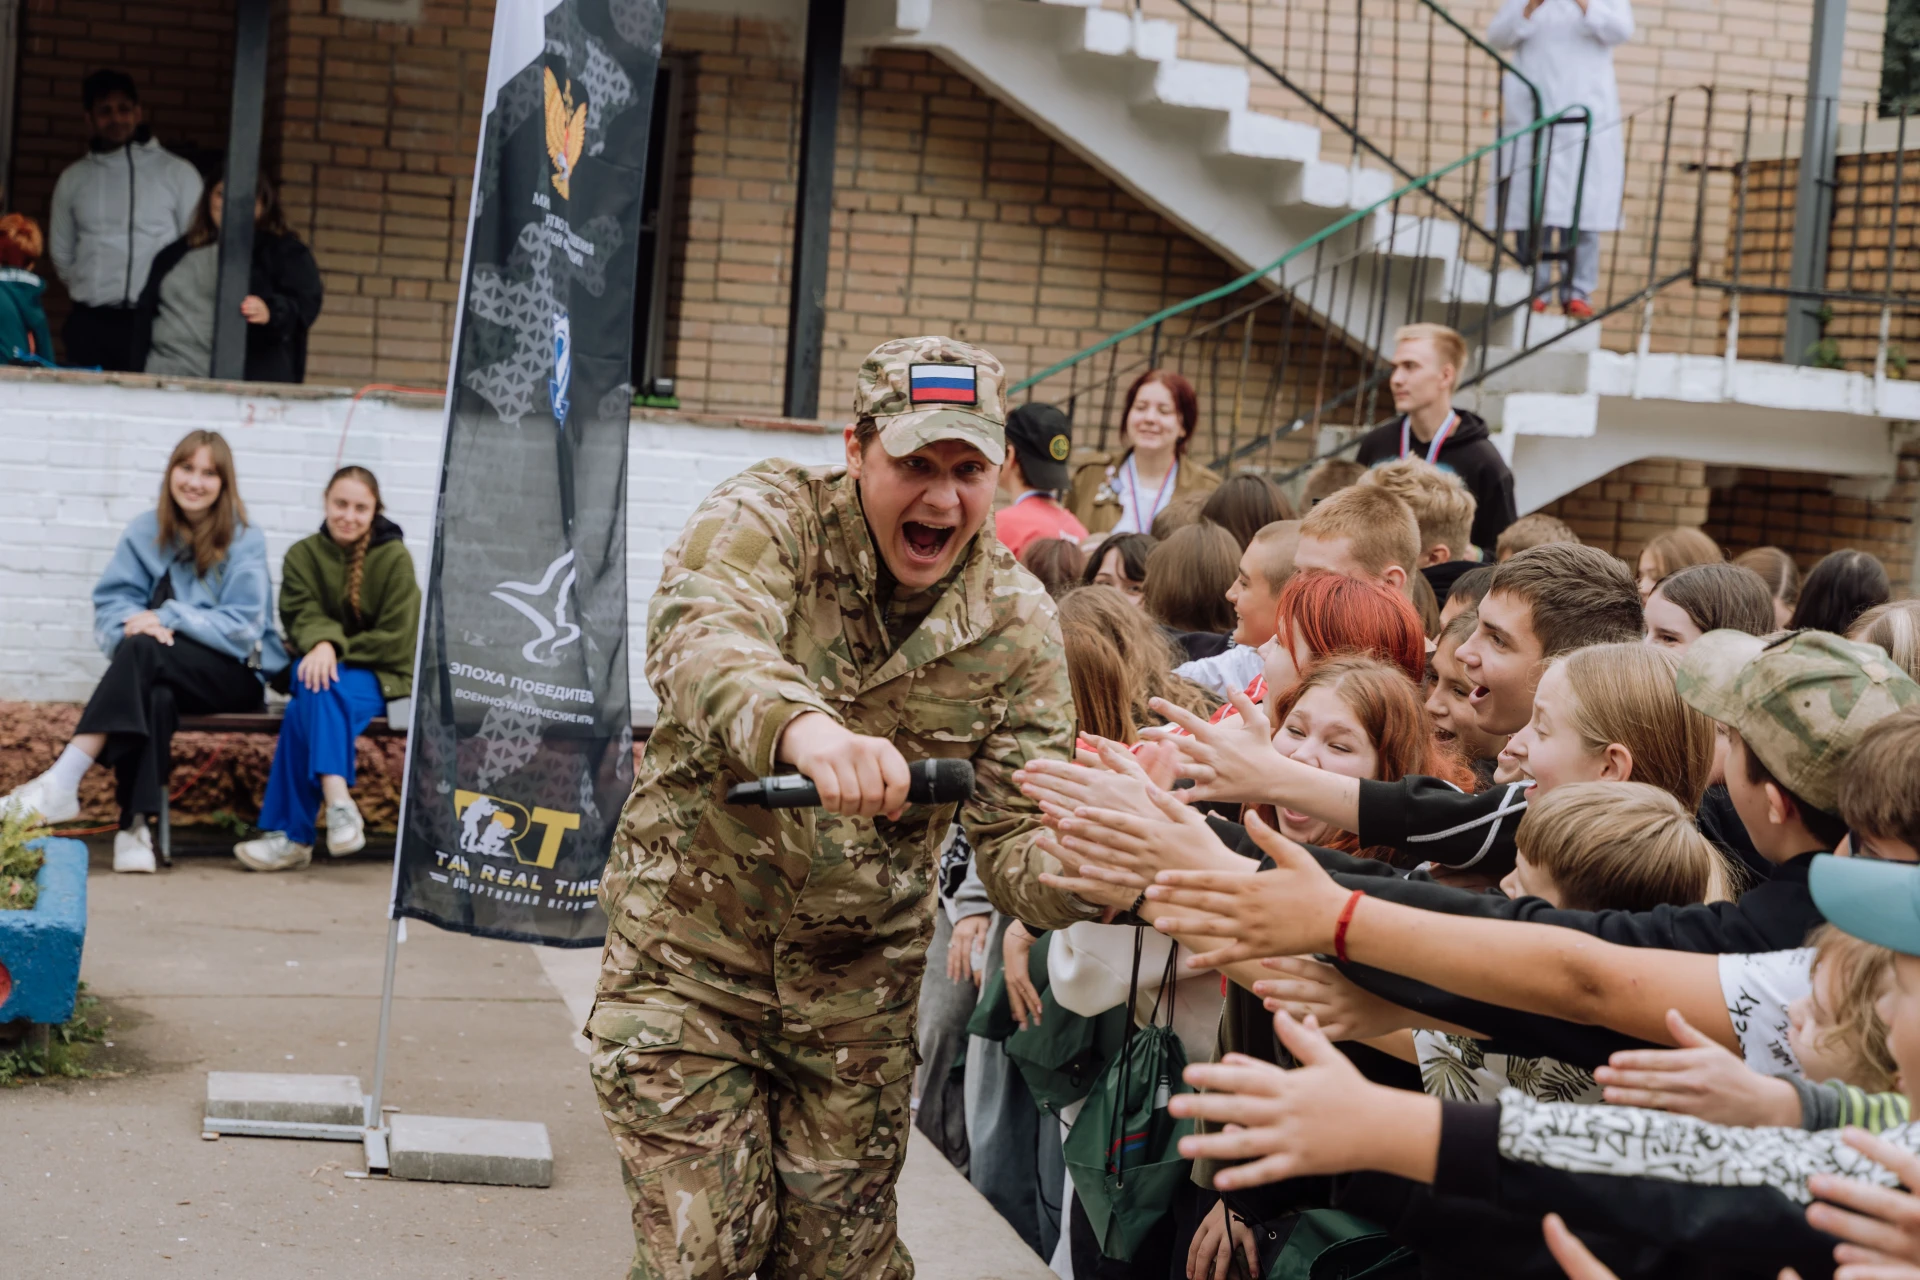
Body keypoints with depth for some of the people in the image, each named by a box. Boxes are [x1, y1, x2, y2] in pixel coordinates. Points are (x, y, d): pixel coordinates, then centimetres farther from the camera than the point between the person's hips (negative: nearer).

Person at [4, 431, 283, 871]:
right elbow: (111, 603, 3)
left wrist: (168, 618, -22)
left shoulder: (245, 541, -2)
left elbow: (241, 628, -10)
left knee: (142, 650, -33)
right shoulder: (146, 531, 8)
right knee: (154, 697, -37)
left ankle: (62, 782, -42)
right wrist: (136, 623, -21)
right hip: (162, 673, 3)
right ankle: (134, 823, -42)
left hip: (235, 674, -3)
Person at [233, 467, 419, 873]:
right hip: (324, 671, 3)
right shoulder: (303, 555, 6)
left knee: (306, 706, -31)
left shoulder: (394, 558, -3)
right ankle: (337, 801, -46)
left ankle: (291, 835, -34)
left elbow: (395, 641, -7)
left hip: (378, 675, -3)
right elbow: (302, 617, -8)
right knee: (315, 690, -34)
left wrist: (337, 650, -16)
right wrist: (323, 643, -30)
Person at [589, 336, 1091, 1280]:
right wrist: (801, 725, -58)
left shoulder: (1015, 623, -6)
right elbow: (697, 637, -37)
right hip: (691, 945, -3)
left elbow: (1016, 837, -9)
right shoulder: (768, 518, -14)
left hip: (858, 980, 3)